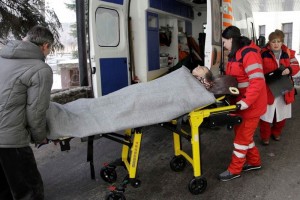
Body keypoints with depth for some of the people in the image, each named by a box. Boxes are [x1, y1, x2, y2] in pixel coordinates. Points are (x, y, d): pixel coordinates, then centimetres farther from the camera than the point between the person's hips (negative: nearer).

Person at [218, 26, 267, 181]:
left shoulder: (249, 54, -21)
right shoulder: (235, 54, 11)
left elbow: (258, 81, -28)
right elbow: (231, 77, 12)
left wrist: (246, 102, -31)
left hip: (251, 104, -9)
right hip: (239, 101, 9)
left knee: (242, 136, 3)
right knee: (241, 133, 18)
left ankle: (234, 170, 18)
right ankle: (254, 161, 37)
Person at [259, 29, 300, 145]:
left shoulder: (288, 52, 3)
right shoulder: (263, 53, -6)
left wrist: (289, 70, -19)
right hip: (268, 89, -3)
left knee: (282, 114, 16)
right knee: (266, 114, 2)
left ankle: (276, 133, 38)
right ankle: (265, 137, 20)